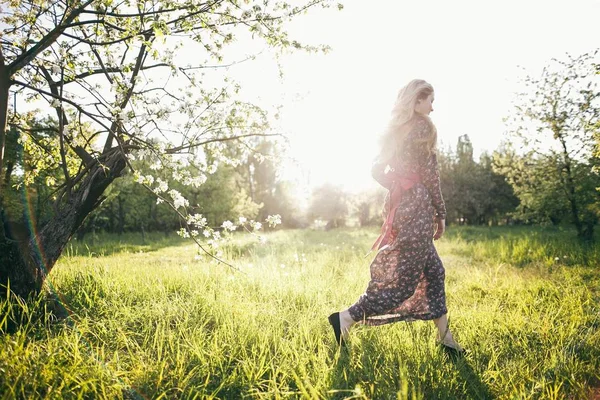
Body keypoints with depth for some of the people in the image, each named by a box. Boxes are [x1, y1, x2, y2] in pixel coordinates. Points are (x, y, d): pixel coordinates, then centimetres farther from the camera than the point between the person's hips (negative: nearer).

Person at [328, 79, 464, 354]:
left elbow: (377, 170, 12)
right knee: (406, 279, -3)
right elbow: (430, 174, -10)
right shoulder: (422, 127, -7)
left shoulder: (395, 129, 15)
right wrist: (441, 213, -4)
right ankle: (346, 318, -5)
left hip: (400, 206, 9)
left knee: (433, 270, 15)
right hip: (418, 207, -9)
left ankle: (445, 337, 22)